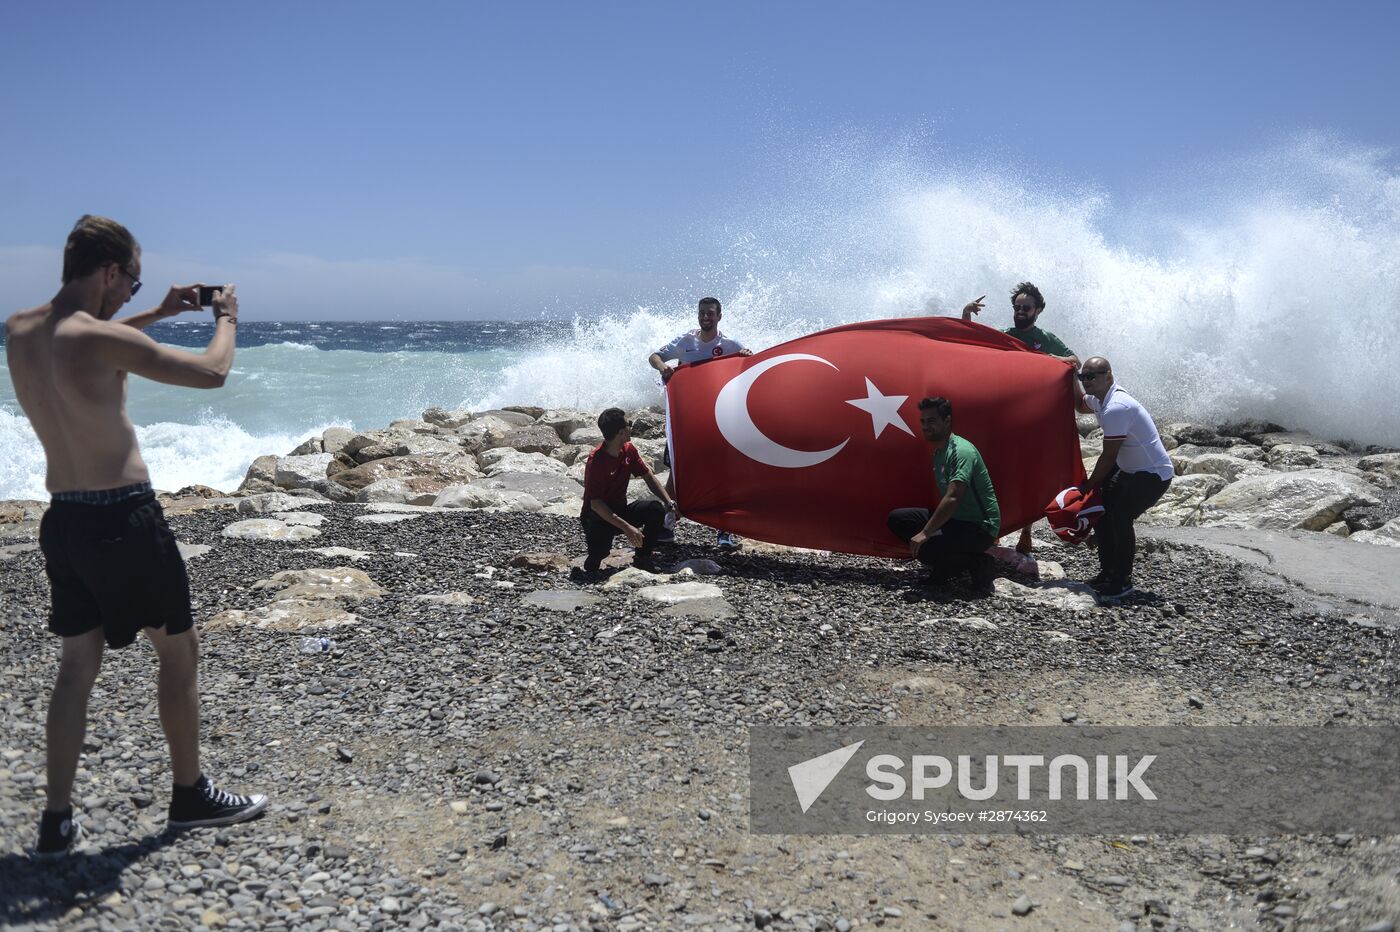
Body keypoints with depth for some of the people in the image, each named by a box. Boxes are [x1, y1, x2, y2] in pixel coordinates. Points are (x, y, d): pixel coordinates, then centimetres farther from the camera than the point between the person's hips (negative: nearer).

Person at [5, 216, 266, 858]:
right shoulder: (104, 339, -20)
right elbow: (211, 373, -13)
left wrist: (159, 314, 28)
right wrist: (226, 317, 6)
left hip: (63, 517, 8)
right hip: (123, 517, -7)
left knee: (77, 663, 14)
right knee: (179, 650, 10)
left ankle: (57, 820, 18)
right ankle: (190, 794, 22)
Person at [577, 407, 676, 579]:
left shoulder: (628, 450, -3)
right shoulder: (596, 460, -26)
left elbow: (648, 476, 7)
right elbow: (596, 504, -30)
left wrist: (669, 502, -7)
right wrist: (627, 528, -36)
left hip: (620, 511, 7)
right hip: (597, 516, -7)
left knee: (656, 509, -17)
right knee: (602, 532, -40)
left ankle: (642, 558, 1)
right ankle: (592, 563, -5)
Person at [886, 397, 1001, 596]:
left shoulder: (961, 451, -21)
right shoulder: (939, 451, 9)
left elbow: (952, 498, -31)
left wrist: (925, 532, -31)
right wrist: (929, 527, 10)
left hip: (979, 527, -10)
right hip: (954, 519, 10)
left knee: (921, 546, -30)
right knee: (896, 518, 2)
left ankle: (976, 563, -8)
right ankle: (943, 564, 2)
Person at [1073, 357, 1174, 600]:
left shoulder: (1115, 408, -29)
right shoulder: (1099, 399, 2)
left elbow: (1108, 456, -23)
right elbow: (1081, 405, 28)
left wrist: (1089, 484, -10)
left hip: (1153, 474, -11)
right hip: (1129, 469, 11)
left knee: (1120, 518, -21)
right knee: (1101, 511, 8)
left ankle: (1122, 581, -8)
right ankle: (1108, 572, 19)